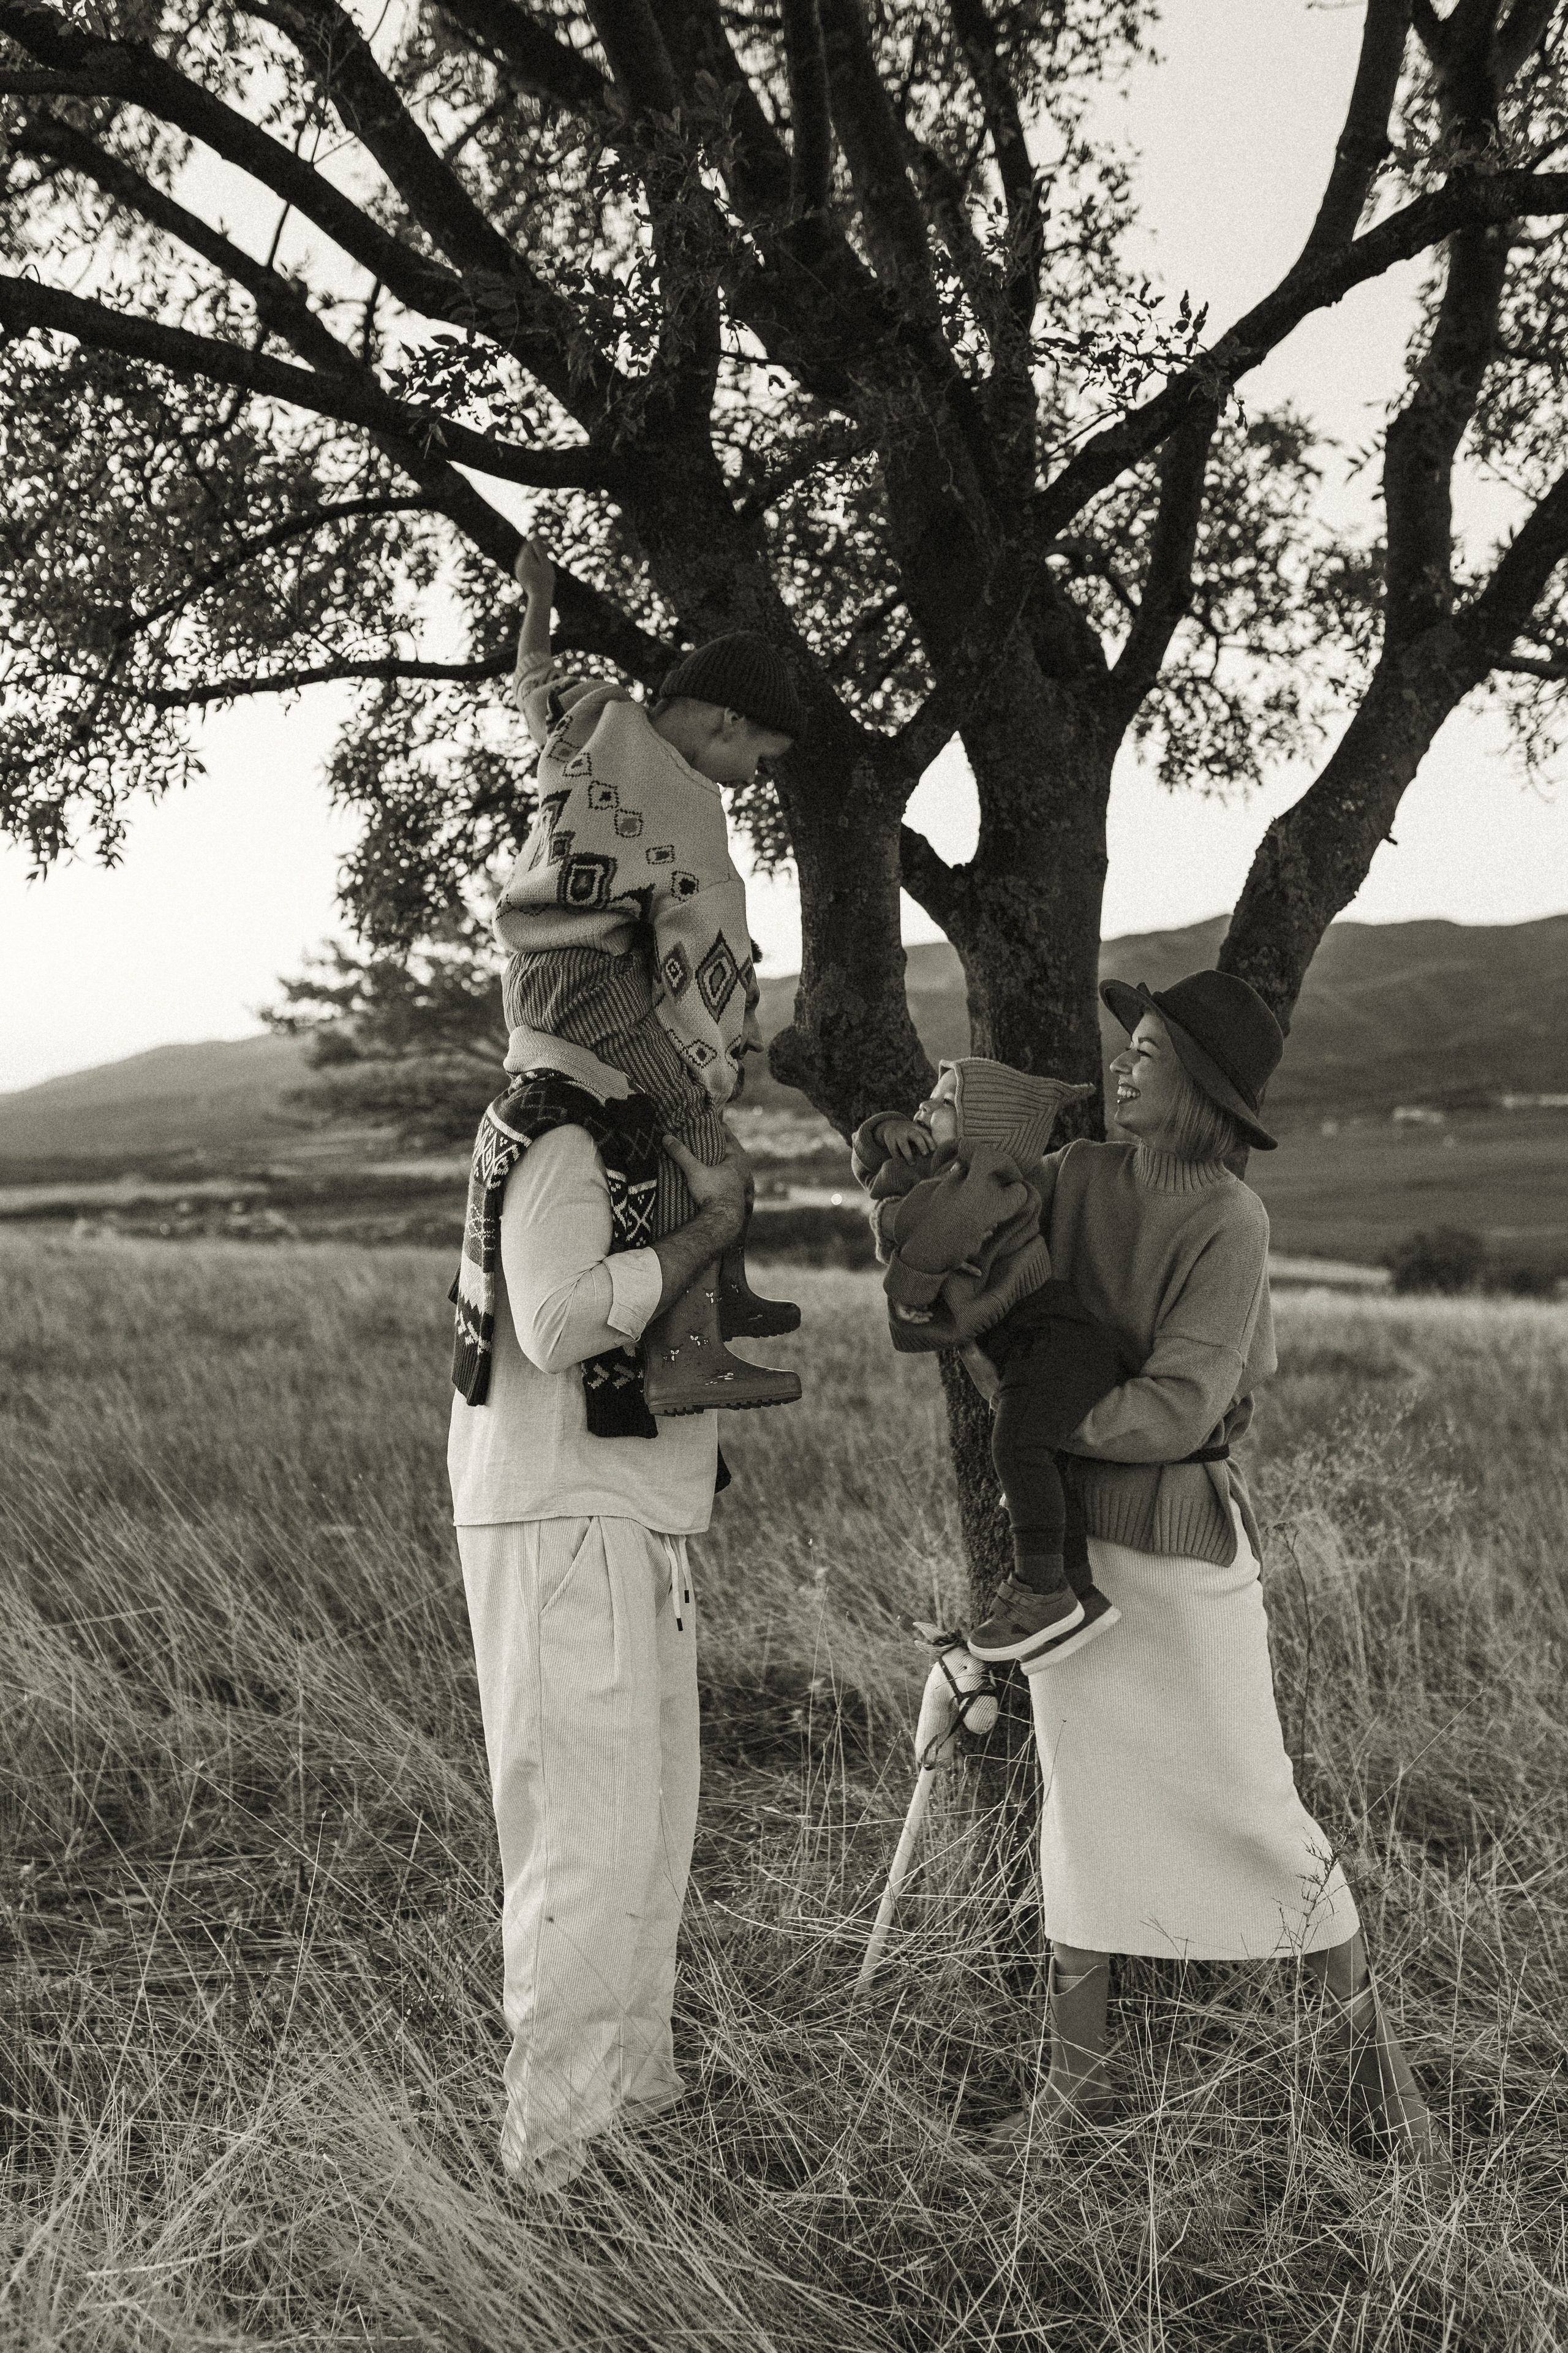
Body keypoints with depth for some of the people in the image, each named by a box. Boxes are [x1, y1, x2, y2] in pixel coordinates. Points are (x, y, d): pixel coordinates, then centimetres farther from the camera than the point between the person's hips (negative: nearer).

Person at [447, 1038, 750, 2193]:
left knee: (654, 1812, 18)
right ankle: (553, 2122, 9)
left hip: (637, 1520, 10)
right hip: (562, 1522, -10)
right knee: (588, 1828, -4)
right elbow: (558, 1321, -30)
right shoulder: (553, 1132, -17)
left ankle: (632, 2076, 33)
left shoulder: (622, 1123, 13)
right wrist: (716, 1220, -23)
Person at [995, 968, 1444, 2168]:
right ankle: (1076, 2075, 26)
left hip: (1185, 1537, -5)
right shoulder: (1074, 1176, 1)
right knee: (1081, 1799, 12)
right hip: (1068, 1533, 5)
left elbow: (1178, 1407, -19)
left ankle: (1367, 2042, 27)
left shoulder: (1230, 1219, -15)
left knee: (1252, 1805, 4)